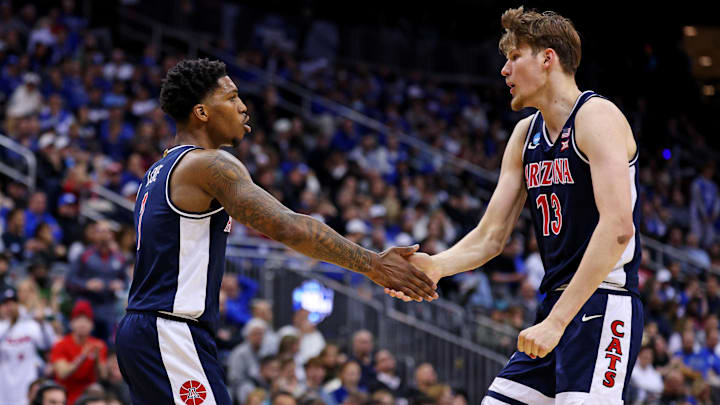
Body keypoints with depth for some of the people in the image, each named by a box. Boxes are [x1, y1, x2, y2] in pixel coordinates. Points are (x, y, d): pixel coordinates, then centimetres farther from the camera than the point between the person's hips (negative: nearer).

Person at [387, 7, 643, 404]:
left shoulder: (596, 116, -11)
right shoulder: (525, 134, 16)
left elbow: (617, 228, -23)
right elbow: (490, 236, 16)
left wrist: (557, 320, -26)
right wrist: (435, 265, -6)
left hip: (601, 303, -9)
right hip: (556, 305, 9)